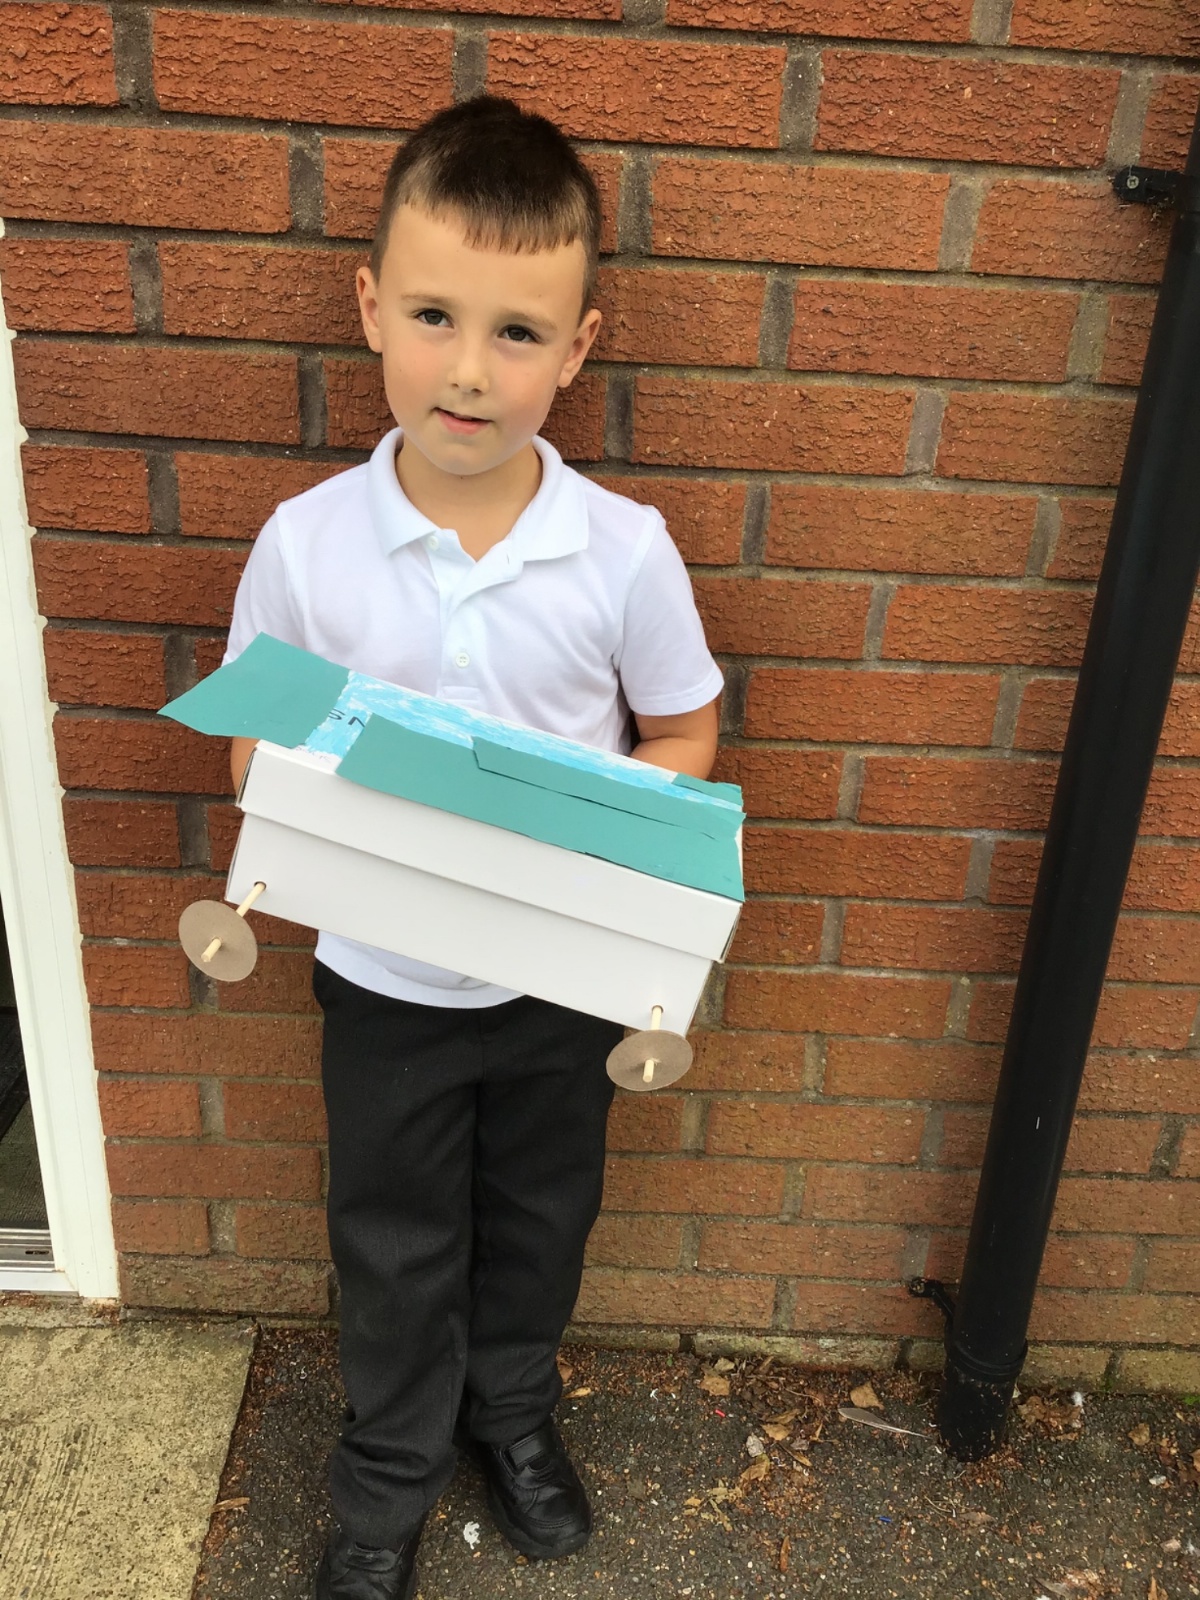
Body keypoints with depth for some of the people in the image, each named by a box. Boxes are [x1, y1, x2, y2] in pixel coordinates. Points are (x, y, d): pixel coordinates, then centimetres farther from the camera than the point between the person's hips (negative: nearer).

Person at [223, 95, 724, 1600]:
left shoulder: (625, 550, -17)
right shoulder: (305, 542, -17)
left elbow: (682, 739, -4)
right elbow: (254, 757, -5)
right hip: (384, 975, 0)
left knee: (539, 1216, 24)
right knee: (395, 1246, 21)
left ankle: (513, 1404, 56)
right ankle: (389, 1474, 50)